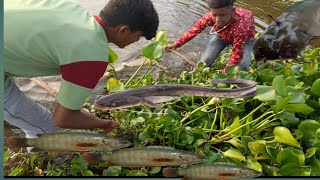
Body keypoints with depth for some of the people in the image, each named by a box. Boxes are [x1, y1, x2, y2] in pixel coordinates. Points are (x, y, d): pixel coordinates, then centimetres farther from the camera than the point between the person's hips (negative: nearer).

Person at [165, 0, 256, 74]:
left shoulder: (240, 26, -47)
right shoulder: (209, 17, -37)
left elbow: (237, 53, -37)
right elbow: (194, 29, -19)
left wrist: (224, 73, -41)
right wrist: (176, 44, -16)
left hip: (245, 37, -3)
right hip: (221, 34, 3)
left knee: (242, 68, -21)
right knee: (204, 62, -7)